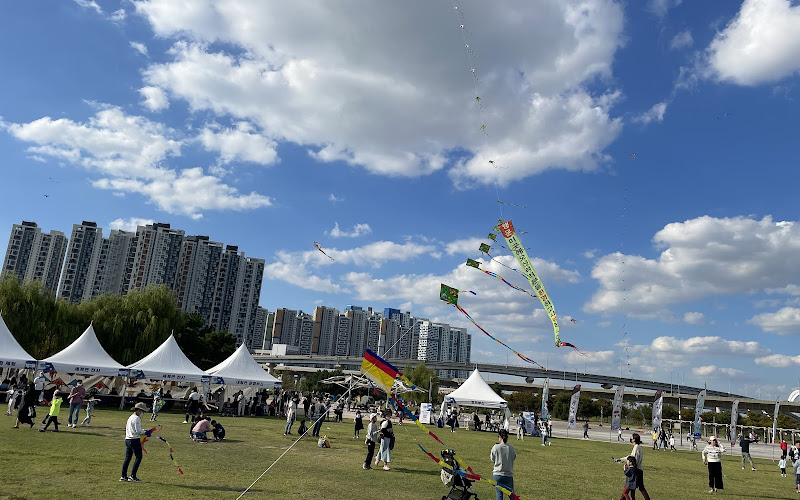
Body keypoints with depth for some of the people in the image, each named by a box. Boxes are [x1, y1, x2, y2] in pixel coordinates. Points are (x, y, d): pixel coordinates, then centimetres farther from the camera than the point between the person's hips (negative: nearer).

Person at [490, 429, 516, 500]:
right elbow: (514, 457, 8)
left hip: (497, 475, -1)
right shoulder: (511, 448, -6)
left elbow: (492, 459, 2)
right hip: (508, 475, 1)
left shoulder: (495, 447, -10)